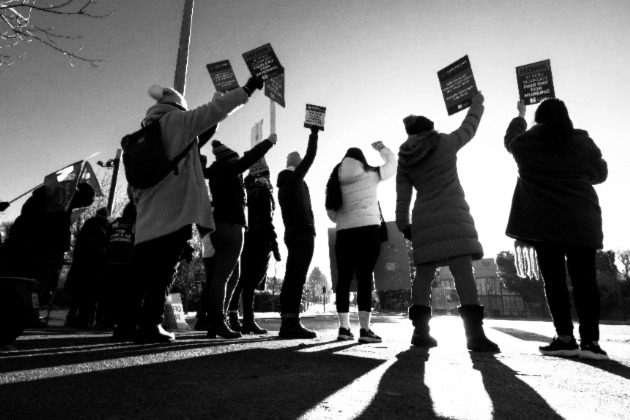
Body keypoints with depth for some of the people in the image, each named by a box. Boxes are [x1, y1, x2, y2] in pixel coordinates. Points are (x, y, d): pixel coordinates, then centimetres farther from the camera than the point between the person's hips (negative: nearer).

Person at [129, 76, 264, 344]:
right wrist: (247, 89, 3)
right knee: (163, 272, -5)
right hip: (175, 212, -7)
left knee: (142, 274, 11)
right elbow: (212, 111, -4)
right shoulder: (176, 120, 3)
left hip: (147, 219, 7)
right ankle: (150, 326, -3)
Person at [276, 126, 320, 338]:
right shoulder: (295, 178, -2)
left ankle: (287, 323, 3)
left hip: (291, 233, 9)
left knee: (290, 278, 3)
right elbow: (310, 157, -5)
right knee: (297, 278, -14)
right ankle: (292, 323, -18)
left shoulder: (283, 184, 23)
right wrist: (314, 133, 3)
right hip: (303, 233, -9)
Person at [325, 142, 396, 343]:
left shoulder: (336, 179, 12)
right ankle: (364, 329, -6)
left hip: (344, 232, 4)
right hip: (367, 229, -3)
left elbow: (331, 212, 9)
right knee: (365, 277, -5)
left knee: (344, 278, 5)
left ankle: (344, 327, 8)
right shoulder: (371, 174, 4)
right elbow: (392, 163, 21)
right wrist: (382, 148, 36)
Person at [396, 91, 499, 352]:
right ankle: (475, 333, -16)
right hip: (452, 215, -4)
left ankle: (420, 331, 2)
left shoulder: (405, 160, 12)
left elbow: (402, 199, 8)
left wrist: (404, 226, 10)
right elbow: (468, 128, 21)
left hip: (424, 221, 4)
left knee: (424, 274, 4)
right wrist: (477, 104, 37)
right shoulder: (444, 143, 3)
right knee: (463, 270, -11)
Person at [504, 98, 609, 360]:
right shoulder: (583, 141, 7)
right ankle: (590, 340, -2)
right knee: (584, 279, 2)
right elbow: (600, 174, 18)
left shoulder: (526, 142, 5)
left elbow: (510, 138, 30)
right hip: (582, 220, 1)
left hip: (543, 221, -1)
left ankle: (565, 338, -2)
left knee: (554, 278, 1)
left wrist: (520, 116, 47)